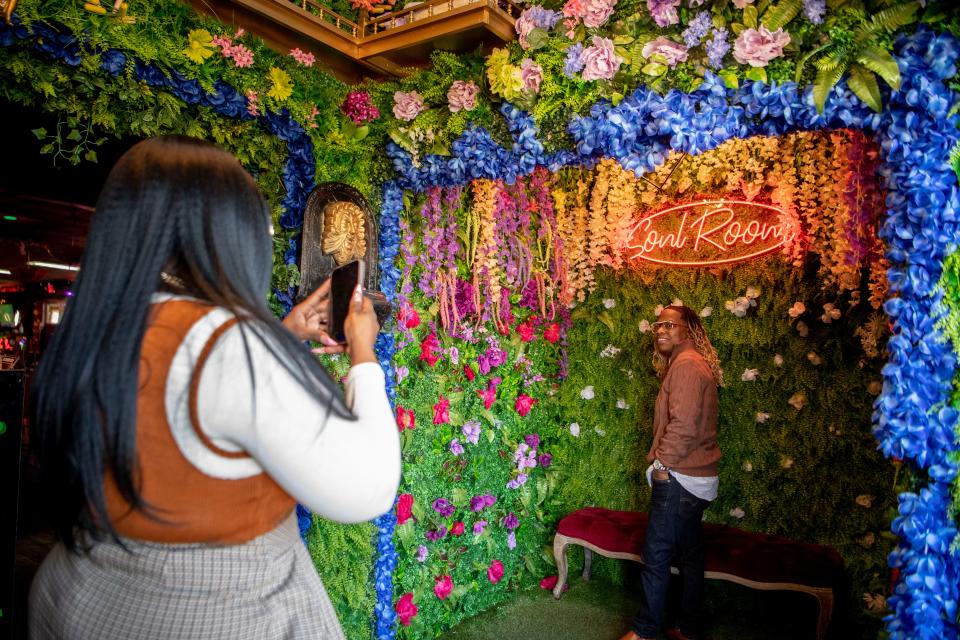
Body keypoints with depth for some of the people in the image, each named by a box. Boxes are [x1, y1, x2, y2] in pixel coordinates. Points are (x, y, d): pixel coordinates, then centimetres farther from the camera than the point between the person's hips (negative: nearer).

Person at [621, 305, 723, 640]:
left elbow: (683, 425, -24)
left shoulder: (687, 364, -16)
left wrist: (662, 464, -13)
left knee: (656, 555, 0)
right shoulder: (691, 363, 16)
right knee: (690, 554, 16)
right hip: (695, 478, 10)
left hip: (679, 478, -10)